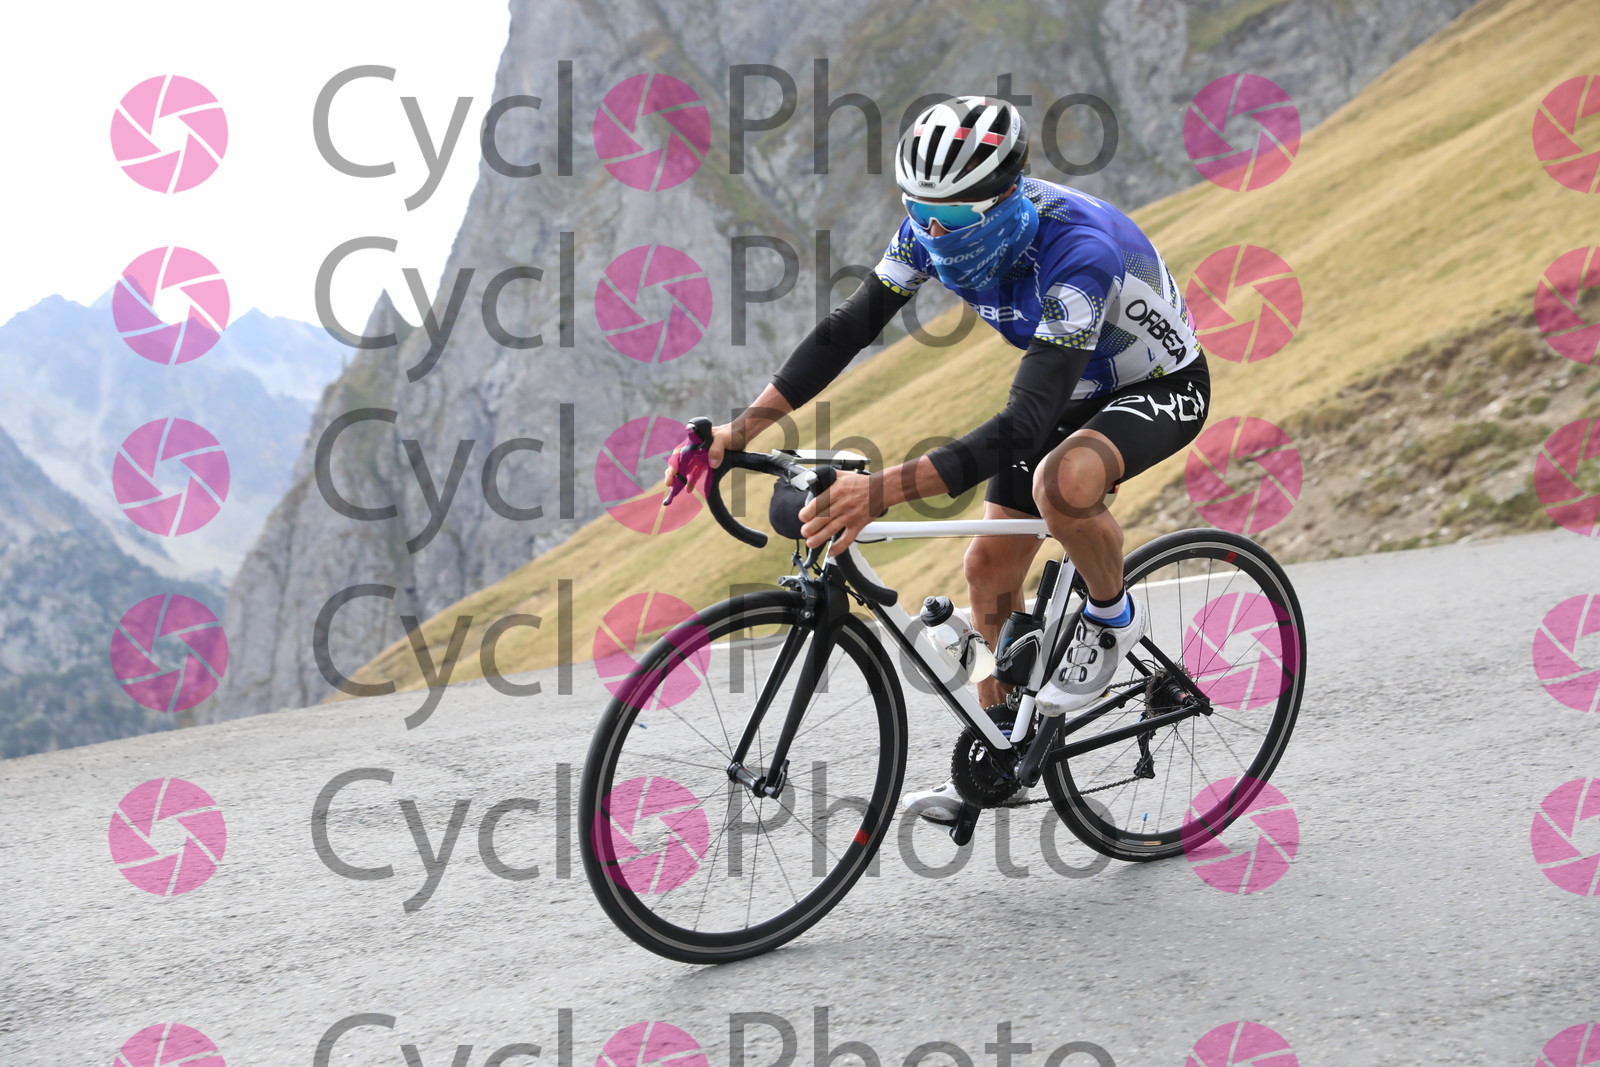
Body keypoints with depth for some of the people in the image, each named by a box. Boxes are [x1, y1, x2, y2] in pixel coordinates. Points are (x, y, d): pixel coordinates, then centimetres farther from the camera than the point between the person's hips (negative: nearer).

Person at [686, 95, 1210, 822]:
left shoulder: (1077, 252, -40)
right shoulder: (935, 225, -18)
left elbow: (1024, 425, -46)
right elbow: (849, 328, -13)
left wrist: (884, 490, -54)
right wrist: (741, 428, -23)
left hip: (1161, 388, -7)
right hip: (1071, 389, 7)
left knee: (1061, 484, -38)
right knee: (991, 568, 2)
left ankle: (1111, 617, -6)